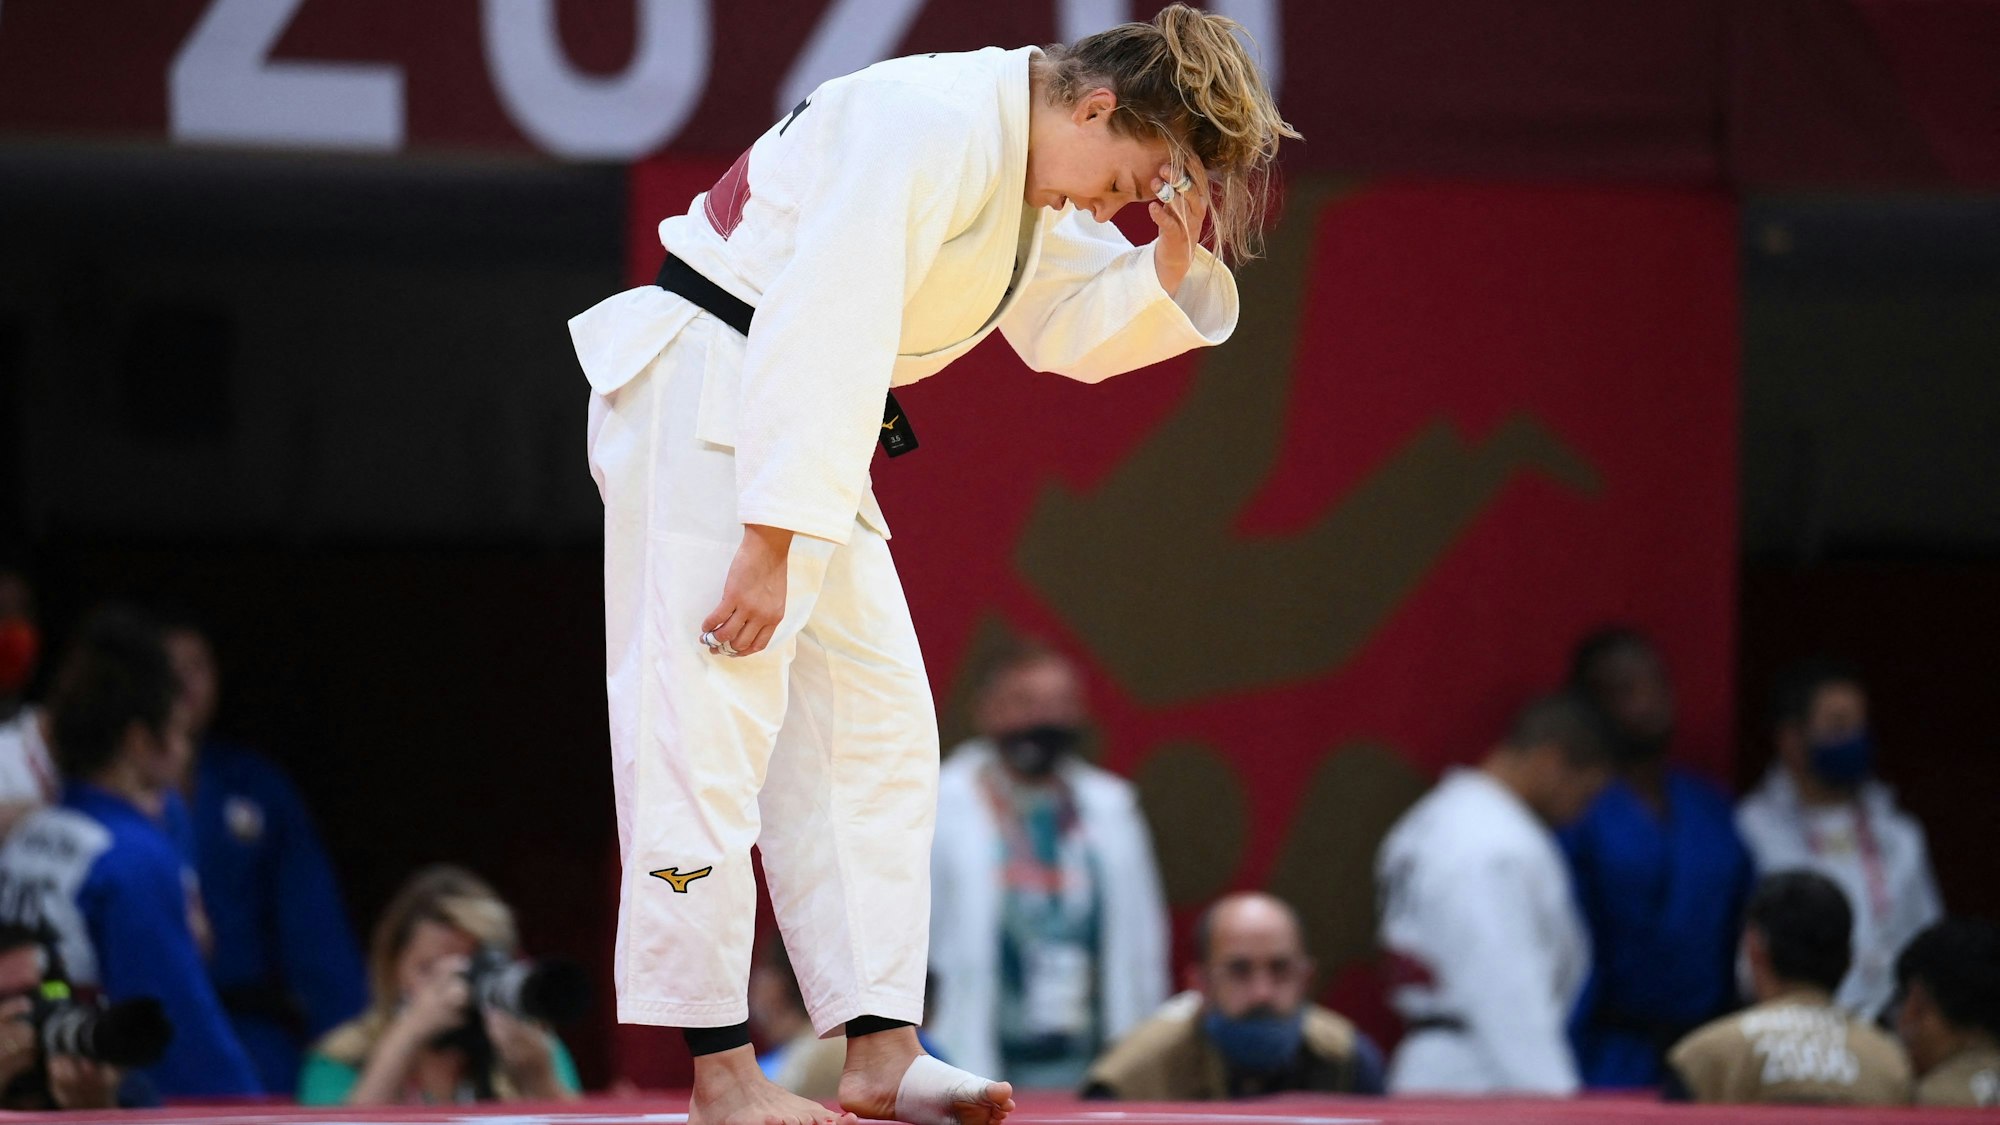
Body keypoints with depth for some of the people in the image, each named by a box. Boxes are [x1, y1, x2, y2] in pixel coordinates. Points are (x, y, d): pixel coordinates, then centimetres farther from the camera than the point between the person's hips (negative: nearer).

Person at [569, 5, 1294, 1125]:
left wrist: (1173, 263, -4)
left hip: (808, 428, 11)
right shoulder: (931, 127, -23)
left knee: (877, 732, 8)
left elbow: (1067, 330, 17)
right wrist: (770, 546, -27)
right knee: (709, 725, -10)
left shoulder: (1032, 165, 8)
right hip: (703, 400, -11)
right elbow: (822, 335, -27)